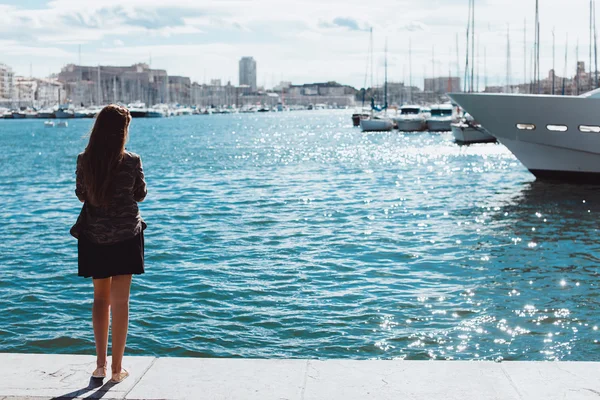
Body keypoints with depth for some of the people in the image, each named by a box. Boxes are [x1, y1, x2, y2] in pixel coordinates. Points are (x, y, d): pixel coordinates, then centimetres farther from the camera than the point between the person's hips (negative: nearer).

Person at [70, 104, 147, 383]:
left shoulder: (84, 161, -7)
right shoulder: (131, 162, -14)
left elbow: (81, 195, 6)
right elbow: (140, 195, 0)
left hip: (94, 236, 2)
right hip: (125, 235, -2)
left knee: (100, 298, 17)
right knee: (120, 301, 6)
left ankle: (100, 364, 17)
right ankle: (117, 368, 11)